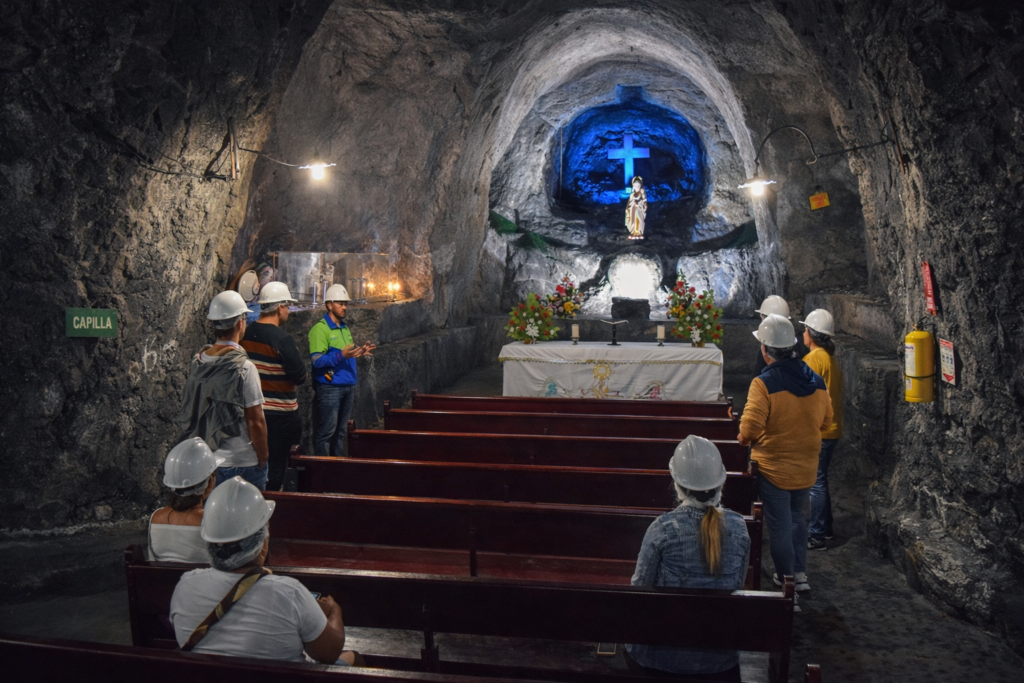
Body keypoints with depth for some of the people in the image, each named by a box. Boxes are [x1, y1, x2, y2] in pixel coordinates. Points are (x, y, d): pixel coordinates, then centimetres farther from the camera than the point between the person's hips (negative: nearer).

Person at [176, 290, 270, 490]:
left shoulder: (198, 361, 0)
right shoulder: (244, 367, -19)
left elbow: (191, 412, 9)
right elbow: (255, 421, -18)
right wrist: (263, 458, -6)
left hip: (205, 461, 6)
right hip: (242, 465, -6)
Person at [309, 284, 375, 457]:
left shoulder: (345, 328, 15)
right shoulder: (320, 329, -12)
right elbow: (317, 360, -20)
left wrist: (359, 352, 6)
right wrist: (341, 355, -29)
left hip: (348, 386, 8)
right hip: (330, 387, -8)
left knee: (341, 430, 15)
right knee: (327, 431, -3)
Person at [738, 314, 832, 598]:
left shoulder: (763, 383, -21)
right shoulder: (817, 381, -2)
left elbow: (749, 429, -25)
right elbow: (826, 422, 10)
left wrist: (743, 439, -3)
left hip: (774, 469, -5)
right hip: (806, 469, 5)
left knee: (780, 526, 9)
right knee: (797, 518, 23)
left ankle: (786, 578, 21)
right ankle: (800, 573, 25)